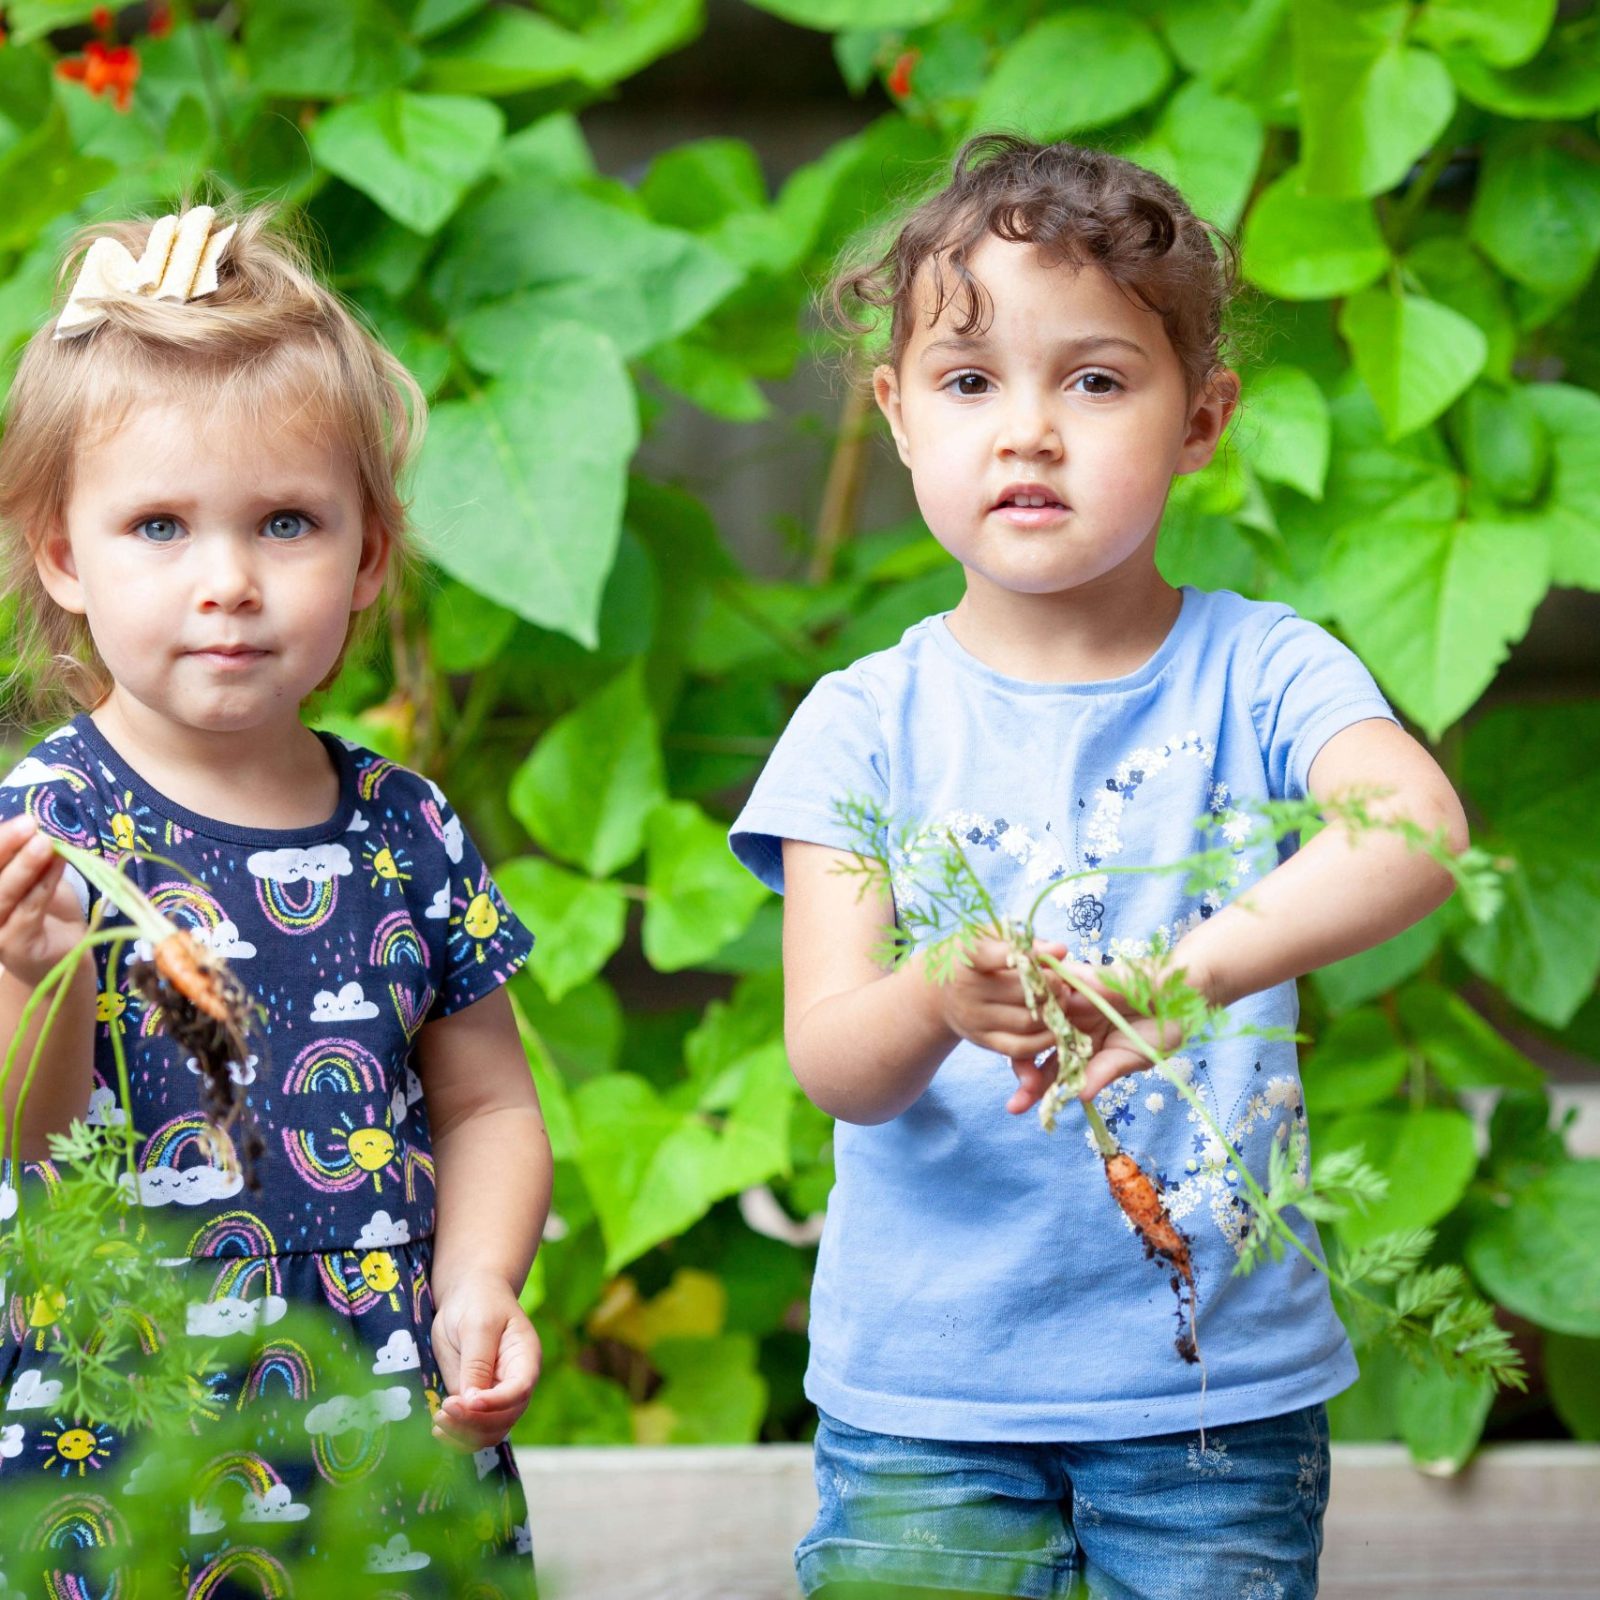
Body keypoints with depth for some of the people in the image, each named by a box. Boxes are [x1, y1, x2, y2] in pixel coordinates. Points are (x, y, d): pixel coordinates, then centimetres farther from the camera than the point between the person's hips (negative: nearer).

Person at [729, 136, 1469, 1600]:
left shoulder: (1259, 671, -3)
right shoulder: (870, 722, -2)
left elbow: (1420, 824, -24)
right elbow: (832, 1065, -9)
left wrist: (1181, 974, -39)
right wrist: (939, 1004, -33)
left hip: (1218, 1377, 0)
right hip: (923, 1383, 0)